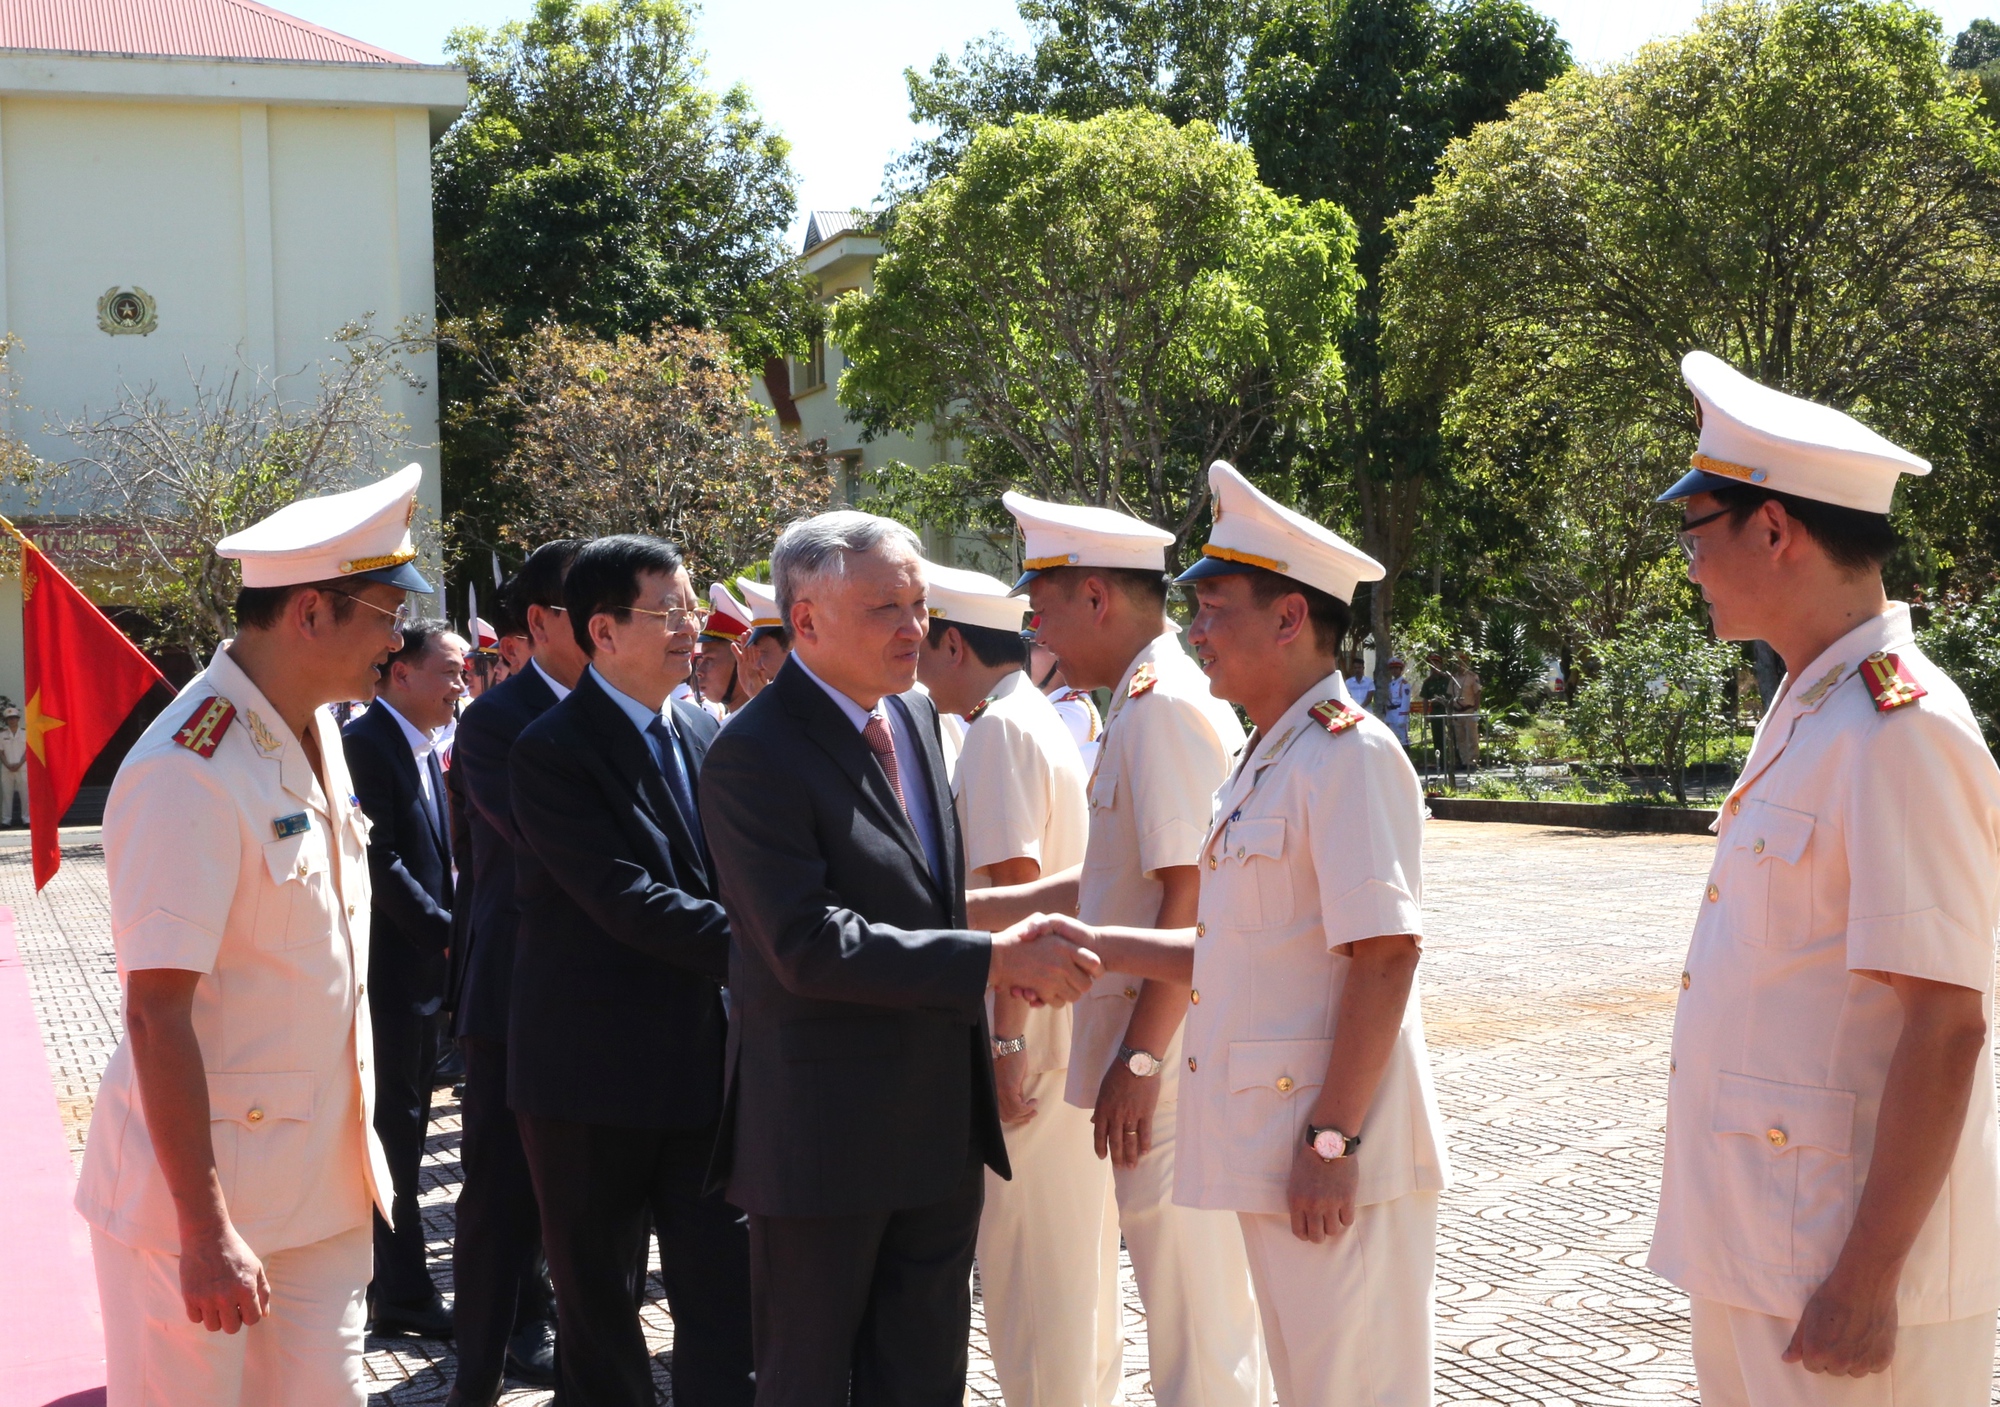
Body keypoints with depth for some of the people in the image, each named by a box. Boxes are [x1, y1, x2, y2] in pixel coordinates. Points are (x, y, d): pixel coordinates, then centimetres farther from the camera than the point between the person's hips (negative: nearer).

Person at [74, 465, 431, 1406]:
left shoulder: (318, 735, 6)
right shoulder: (188, 772, -21)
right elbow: (156, 1016, -22)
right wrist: (206, 1229, -21)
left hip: (321, 1187, 8)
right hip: (199, 1196, -7)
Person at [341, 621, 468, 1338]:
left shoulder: (424, 749, 14)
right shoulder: (366, 742, -15)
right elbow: (379, 860, -21)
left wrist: (448, 927, 4)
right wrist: (447, 930, -17)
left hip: (421, 970, 9)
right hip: (388, 969, -9)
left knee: (403, 1125, 15)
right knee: (396, 1126, -3)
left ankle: (393, 1283, 25)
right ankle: (403, 1294, 5)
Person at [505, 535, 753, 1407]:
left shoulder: (705, 736, 9)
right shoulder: (552, 751, -12)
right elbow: (629, 902, -21)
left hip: (707, 1064, 5)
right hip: (594, 1073, -5)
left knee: (728, 1302, 6)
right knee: (598, 1311, 11)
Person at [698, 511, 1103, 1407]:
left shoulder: (916, 716, 8)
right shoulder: (753, 758, -19)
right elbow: (811, 946, -26)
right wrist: (991, 961, -27)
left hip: (942, 1120, 8)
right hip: (825, 1125, -7)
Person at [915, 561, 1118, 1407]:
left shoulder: (1001, 729, -15)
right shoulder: (1043, 719, 14)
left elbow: (1015, 890, -22)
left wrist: (1008, 1043, -22)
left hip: (1030, 1035, -10)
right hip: (1070, 1025, 10)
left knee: (1028, 1262, -1)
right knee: (1075, 1255, 19)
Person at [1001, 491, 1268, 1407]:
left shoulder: (1164, 706, -17)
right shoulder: (1145, 699, 14)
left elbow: (1191, 900, -22)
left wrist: (1140, 1058, -20)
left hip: (1167, 1058, -10)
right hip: (1162, 1054, 10)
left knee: (1193, 1308, 0)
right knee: (1193, 1303, 18)